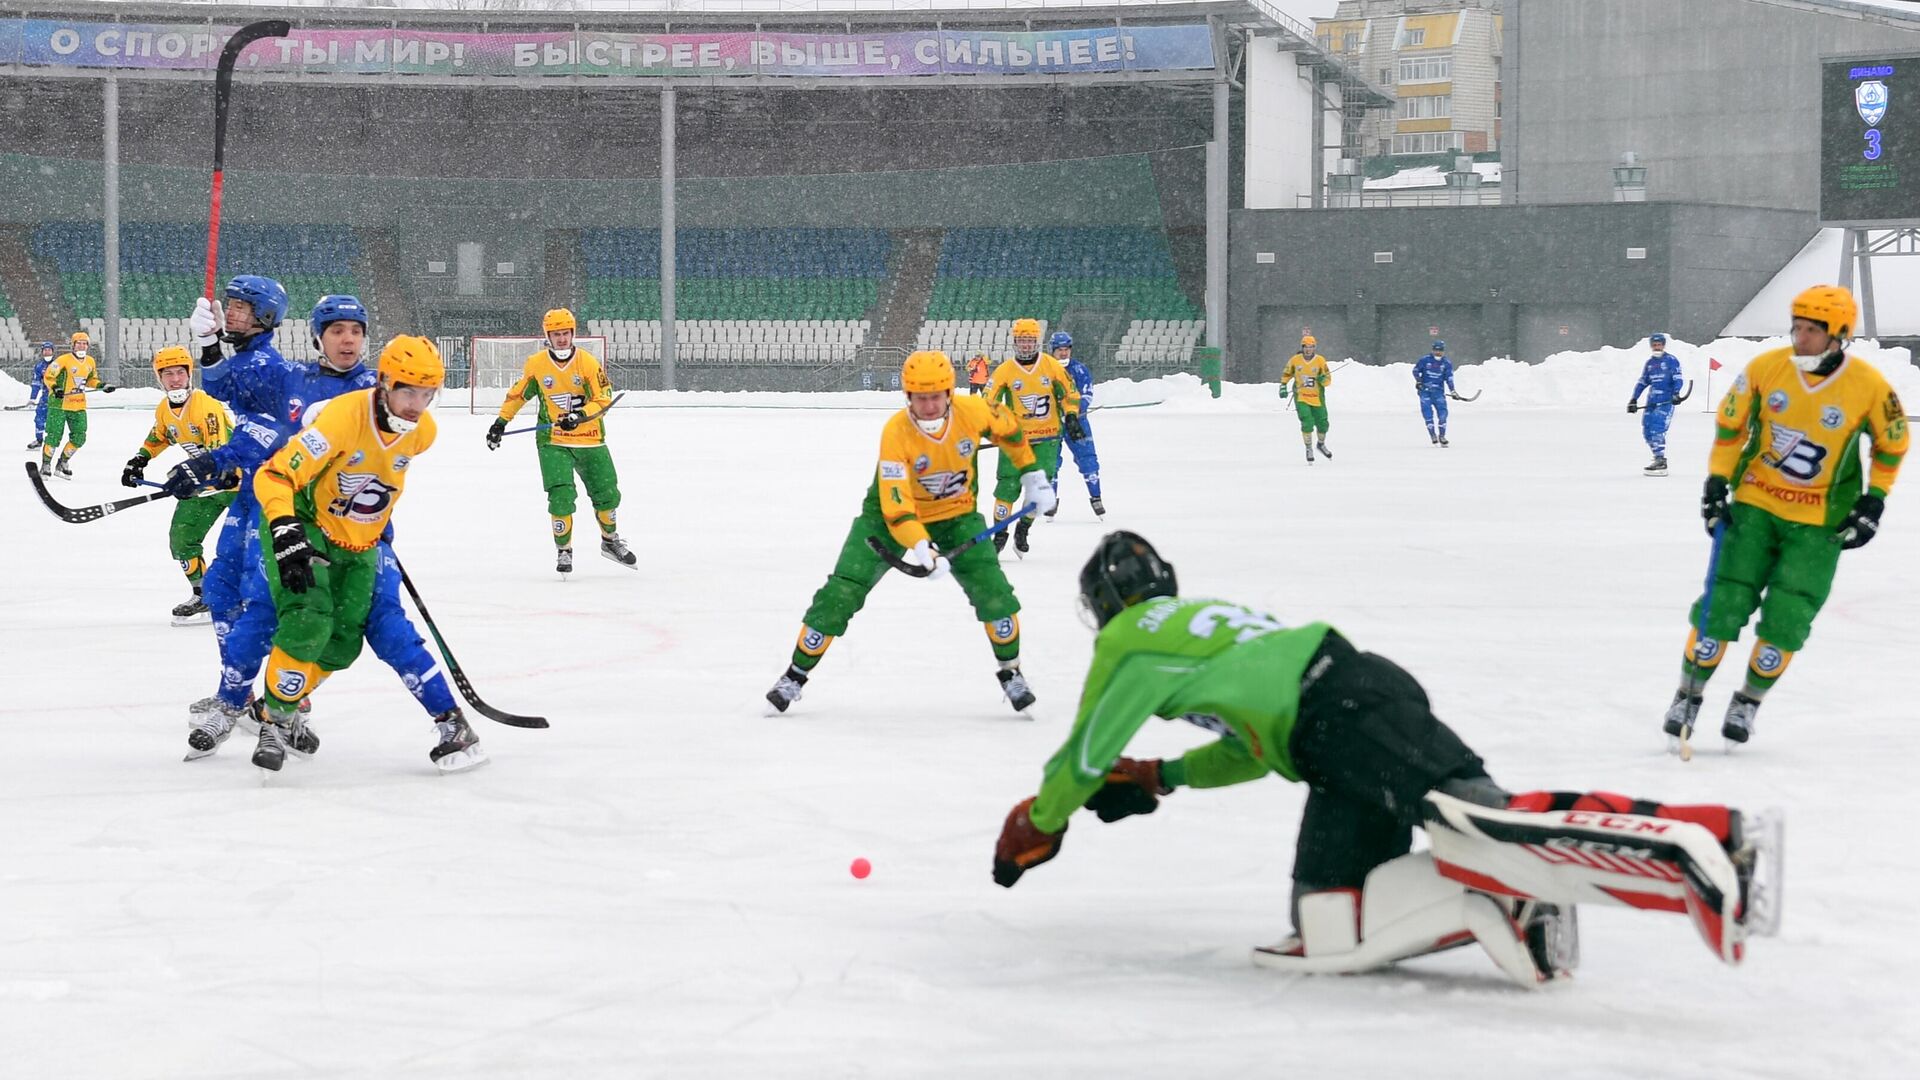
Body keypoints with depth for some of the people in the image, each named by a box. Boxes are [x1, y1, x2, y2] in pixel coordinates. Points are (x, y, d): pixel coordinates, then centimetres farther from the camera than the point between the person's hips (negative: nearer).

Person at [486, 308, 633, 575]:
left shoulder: (588, 362, -7)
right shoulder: (536, 364, -3)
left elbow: (603, 399, -11)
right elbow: (518, 393, 11)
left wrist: (579, 416, -26)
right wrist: (501, 421, 11)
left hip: (590, 440, 1)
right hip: (553, 443, -1)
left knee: (607, 494, 11)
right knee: (561, 497, -15)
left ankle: (610, 541, 37)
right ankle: (564, 551, 3)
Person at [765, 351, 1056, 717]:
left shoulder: (973, 412, -22)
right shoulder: (896, 433, -30)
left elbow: (1009, 429, 4)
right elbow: (896, 508, -35)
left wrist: (1032, 475, 6)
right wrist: (921, 547, -49)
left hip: (956, 516, 2)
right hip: (889, 517, -2)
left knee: (992, 589, -15)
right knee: (841, 593, -10)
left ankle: (1010, 672, 9)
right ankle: (796, 675, 7)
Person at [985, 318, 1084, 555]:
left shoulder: (1052, 366, 0)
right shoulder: (1005, 370, -3)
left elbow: (1069, 392, 9)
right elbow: (989, 400, 0)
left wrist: (1072, 417, -1)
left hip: (1047, 437, 1)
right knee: (1008, 484, -8)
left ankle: (1023, 528, 13)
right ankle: (1000, 532, 4)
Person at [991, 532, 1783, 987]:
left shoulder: (1131, 637, 14)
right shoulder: (1207, 622, 38)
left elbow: (1085, 756, 18)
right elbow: (1255, 746, 48)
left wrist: (1034, 828, 36)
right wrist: (1161, 778, 53)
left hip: (1345, 716, -9)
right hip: (1350, 727, 9)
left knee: (1484, 827, -29)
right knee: (1325, 933, 0)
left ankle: (1708, 846, -44)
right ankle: (1503, 897, -19)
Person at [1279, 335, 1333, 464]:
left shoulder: (1320, 361, -5)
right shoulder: (1295, 360, -2)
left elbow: (1328, 380, -3)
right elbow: (1286, 374, 15)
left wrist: (1323, 379, -24)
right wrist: (1283, 387, 5)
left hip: (1317, 399, 1)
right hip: (1301, 398, -1)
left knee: (1322, 424, 8)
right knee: (1307, 422, -18)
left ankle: (1322, 444, 37)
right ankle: (1309, 449, -3)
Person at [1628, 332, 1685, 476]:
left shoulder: (1671, 360, -1)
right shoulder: (1650, 362, 18)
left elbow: (1677, 379, -8)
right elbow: (1642, 382, 22)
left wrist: (1676, 393, -24)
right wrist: (1634, 399, 17)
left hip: (1666, 401, -7)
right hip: (1651, 401, 7)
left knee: (1657, 430, -18)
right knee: (1647, 431, 2)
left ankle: (1661, 462, -17)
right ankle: (1658, 457, 12)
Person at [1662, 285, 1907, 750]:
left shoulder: (1869, 387, -14)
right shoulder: (1766, 368, -11)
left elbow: (1892, 442, 3)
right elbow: (1730, 423, 4)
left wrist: (1873, 502, -2)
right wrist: (1717, 481, -2)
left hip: (1819, 522, -1)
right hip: (1755, 504, 1)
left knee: (1786, 620, -6)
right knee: (1723, 603, -6)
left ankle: (1748, 702, 16)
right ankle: (1688, 695, 11)